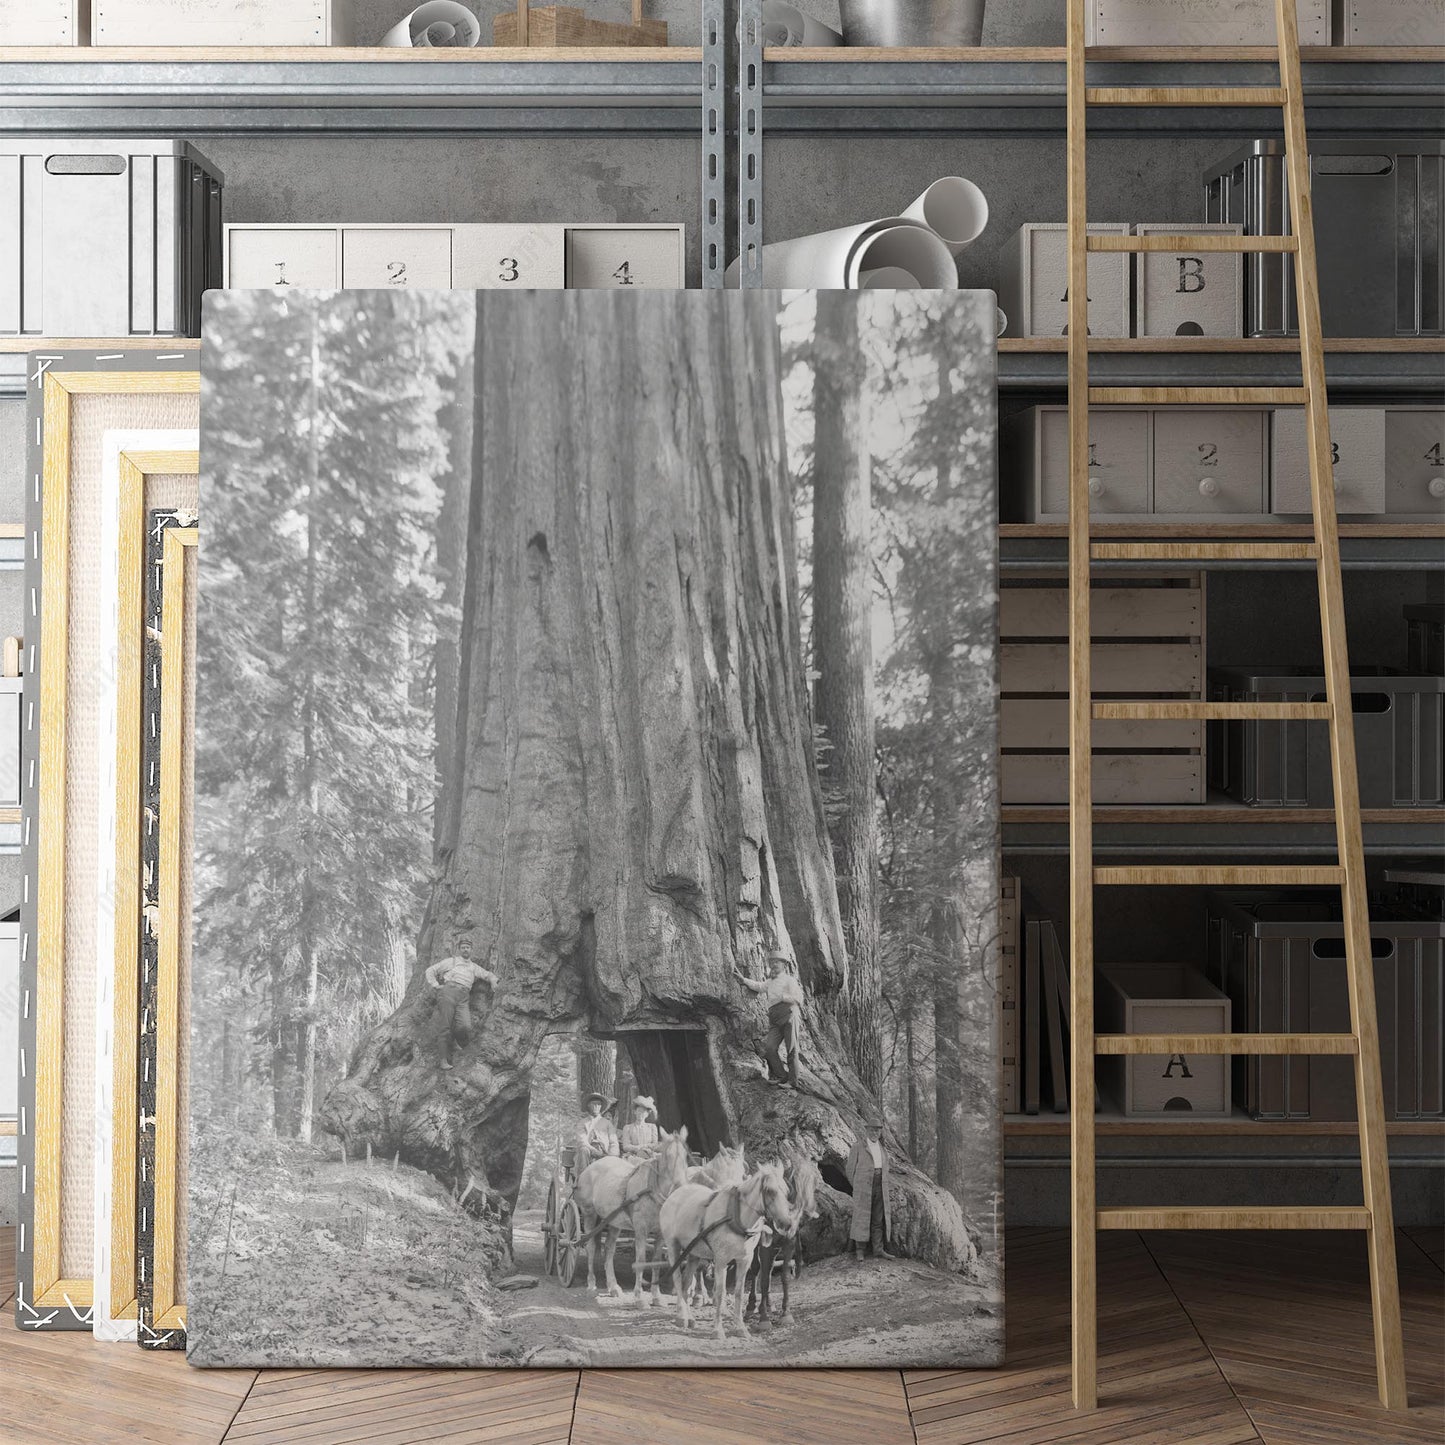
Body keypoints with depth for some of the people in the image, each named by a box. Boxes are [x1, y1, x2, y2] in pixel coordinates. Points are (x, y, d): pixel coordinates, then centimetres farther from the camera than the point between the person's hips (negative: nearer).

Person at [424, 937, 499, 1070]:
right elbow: (430, 971, 21)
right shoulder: (450, 961, 21)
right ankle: (445, 1060, -10)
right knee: (447, 1026, -11)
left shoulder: (474, 967, 31)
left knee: (465, 1026, -21)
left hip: (464, 997, 2)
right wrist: (436, 985, 6)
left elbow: (487, 974, 32)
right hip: (449, 991, -2)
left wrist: (493, 980, 9)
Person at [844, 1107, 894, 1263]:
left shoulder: (882, 1148, 12)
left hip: (880, 1189, 5)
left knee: (878, 1219, 2)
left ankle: (878, 1250, 3)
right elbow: (851, 1169, 3)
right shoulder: (857, 1146, -4)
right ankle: (858, 1250, -1)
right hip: (863, 1187, -5)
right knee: (861, 1217, -5)